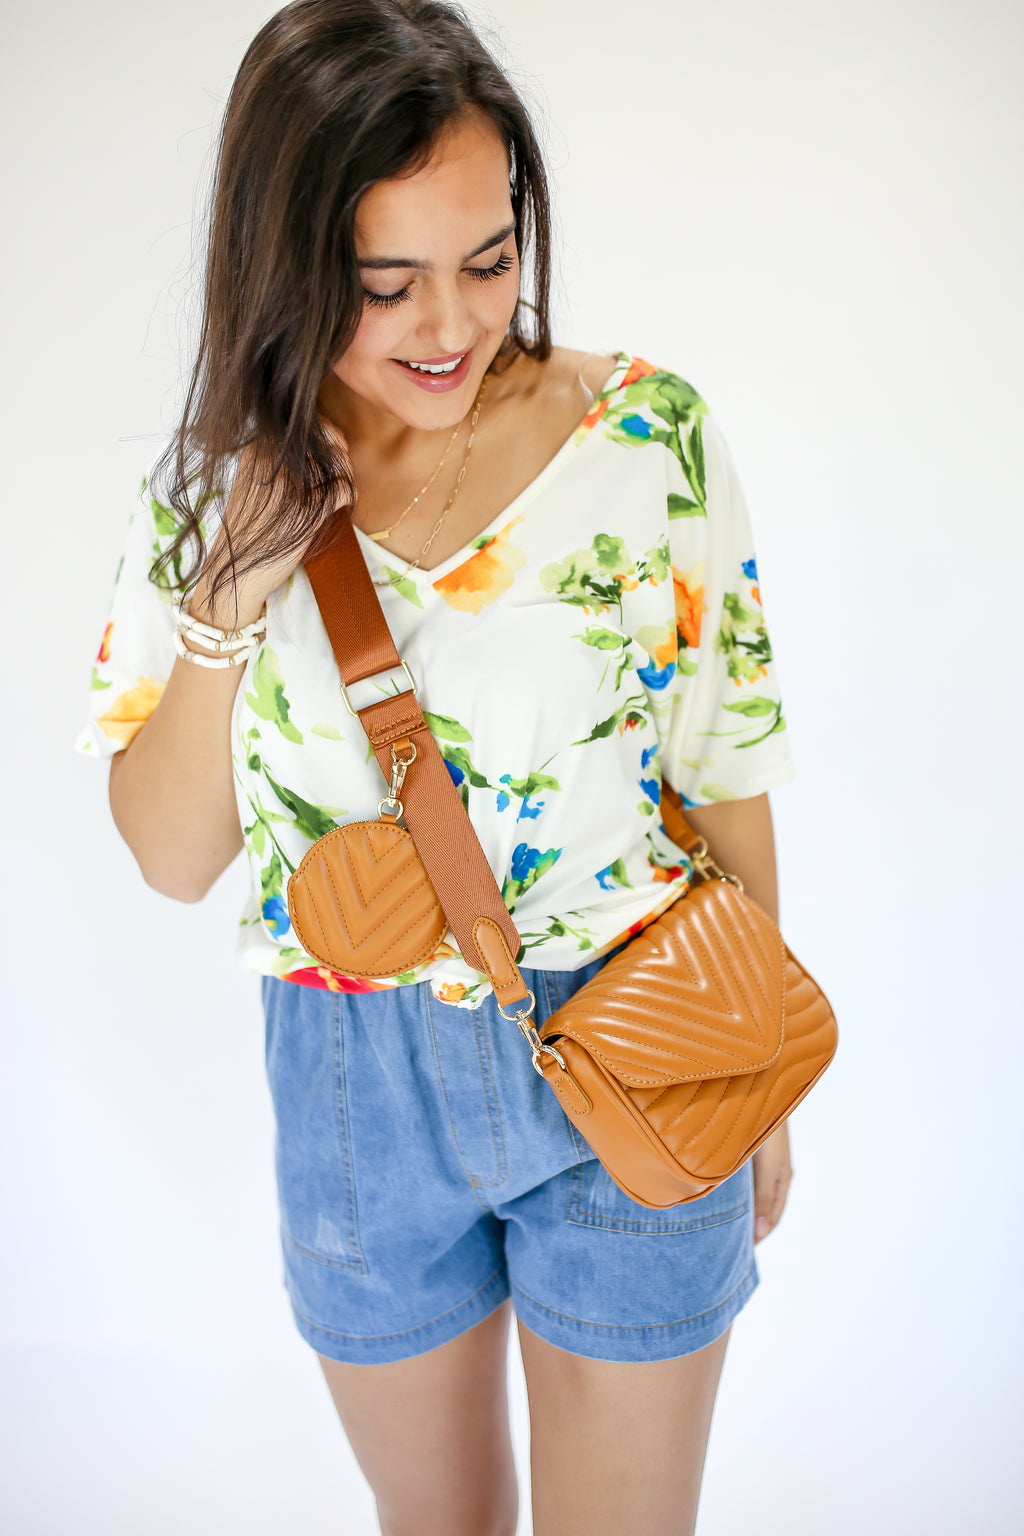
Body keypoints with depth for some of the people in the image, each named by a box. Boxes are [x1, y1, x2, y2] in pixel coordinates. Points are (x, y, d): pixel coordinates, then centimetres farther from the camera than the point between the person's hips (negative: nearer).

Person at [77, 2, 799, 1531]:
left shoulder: (651, 436, -13)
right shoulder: (211, 494, -8)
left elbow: (727, 774, -4)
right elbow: (173, 859, -6)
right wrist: (228, 597, -21)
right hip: (358, 1086, 2)